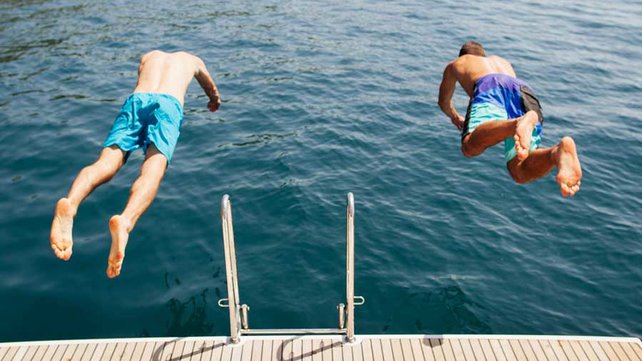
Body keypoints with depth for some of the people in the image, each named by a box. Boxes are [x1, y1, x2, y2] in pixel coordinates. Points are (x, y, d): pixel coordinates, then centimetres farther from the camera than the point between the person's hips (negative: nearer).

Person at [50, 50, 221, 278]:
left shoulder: (149, 56, 41)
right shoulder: (192, 59, 37)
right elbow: (211, 89, 56)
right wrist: (215, 102, 77)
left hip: (136, 99, 3)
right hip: (168, 103, -2)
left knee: (106, 163, -17)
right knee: (152, 170, -24)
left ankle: (70, 203, -48)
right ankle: (125, 221, -54)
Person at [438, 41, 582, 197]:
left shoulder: (455, 64, 40)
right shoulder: (503, 61, 48)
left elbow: (444, 101, 49)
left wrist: (455, 118, 70)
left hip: (490, 88, -4)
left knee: (470, 146, -29)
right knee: (520, 173, -9)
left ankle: (520, 124, -58)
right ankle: (560, 151, -42)